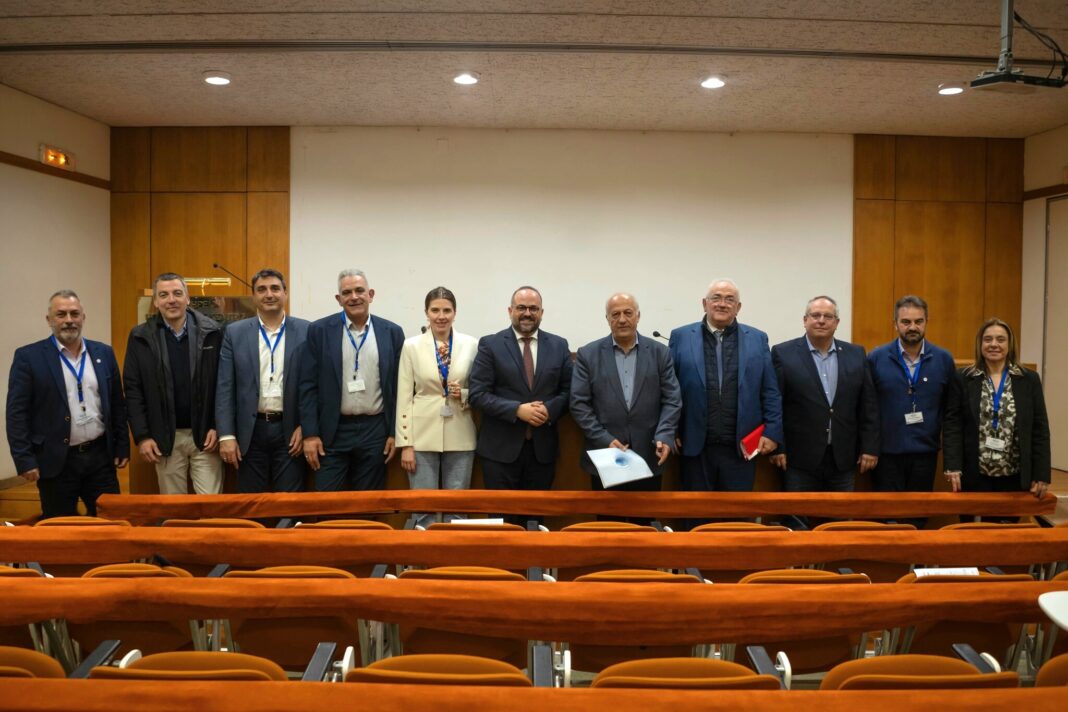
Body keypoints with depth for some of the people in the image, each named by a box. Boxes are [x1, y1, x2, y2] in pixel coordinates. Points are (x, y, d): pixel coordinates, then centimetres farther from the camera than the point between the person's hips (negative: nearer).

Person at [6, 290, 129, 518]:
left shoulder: (103, 353, 6)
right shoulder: (29, 357, -4)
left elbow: (117, 404, 11)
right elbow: (17, 413, -7)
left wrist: (122, 447, 8)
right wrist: (24, 459, -11)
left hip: (100, 456, 3)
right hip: (56, 461, -3)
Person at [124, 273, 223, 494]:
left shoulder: (211, 332, -1)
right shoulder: (141, 337, 1)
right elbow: (133, 390, 1)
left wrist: (217, 426, -6)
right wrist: (142, 436, -4)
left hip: (205, 434, -1)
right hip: (165, 437, 1)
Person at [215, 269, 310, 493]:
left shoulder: (305, 331, 0)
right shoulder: (235, 332, 3)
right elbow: (225, 388, 0)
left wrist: (305, 427, -6)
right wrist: (226, 435, -6)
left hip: (290, 431, -1)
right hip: (251, 431, 1)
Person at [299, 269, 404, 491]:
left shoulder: (392, 332, 3)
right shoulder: (319, 330, -1)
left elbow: (398, 386, 5)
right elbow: (308, 386, -1)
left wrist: (395, 432, 2)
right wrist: (310, 434, -6)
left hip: (375, 432, 1)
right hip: (332, 432, -1)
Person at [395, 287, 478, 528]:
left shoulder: (471, 344, 1)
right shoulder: (412, 345, 0)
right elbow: (404, 397, 0)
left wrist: (464, 395, -13)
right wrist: (405, 444, -4)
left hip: (459, 438, 1)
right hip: (423, 437, -1)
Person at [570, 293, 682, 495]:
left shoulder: (660, 353, 5)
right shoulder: (588, 354, 2)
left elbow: (672, 400, 2)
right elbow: (579, 404, -2)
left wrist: (664, 437, -14)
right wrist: (605, 440, -12)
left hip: (649, 458, 1)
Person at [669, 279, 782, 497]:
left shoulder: (757, 339, 7)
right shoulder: (681, 337, 3)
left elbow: (770, 392, 6)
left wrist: (772, 432, -2)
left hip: (741, 448, 1)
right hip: (696, 447, -1)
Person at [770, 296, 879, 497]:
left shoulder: (856, 354, 8)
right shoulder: (783, 353, -3)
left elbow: (868, 405, 8)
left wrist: (870, 448, 3)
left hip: (843, 458, 3)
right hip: (800, 458, -3)